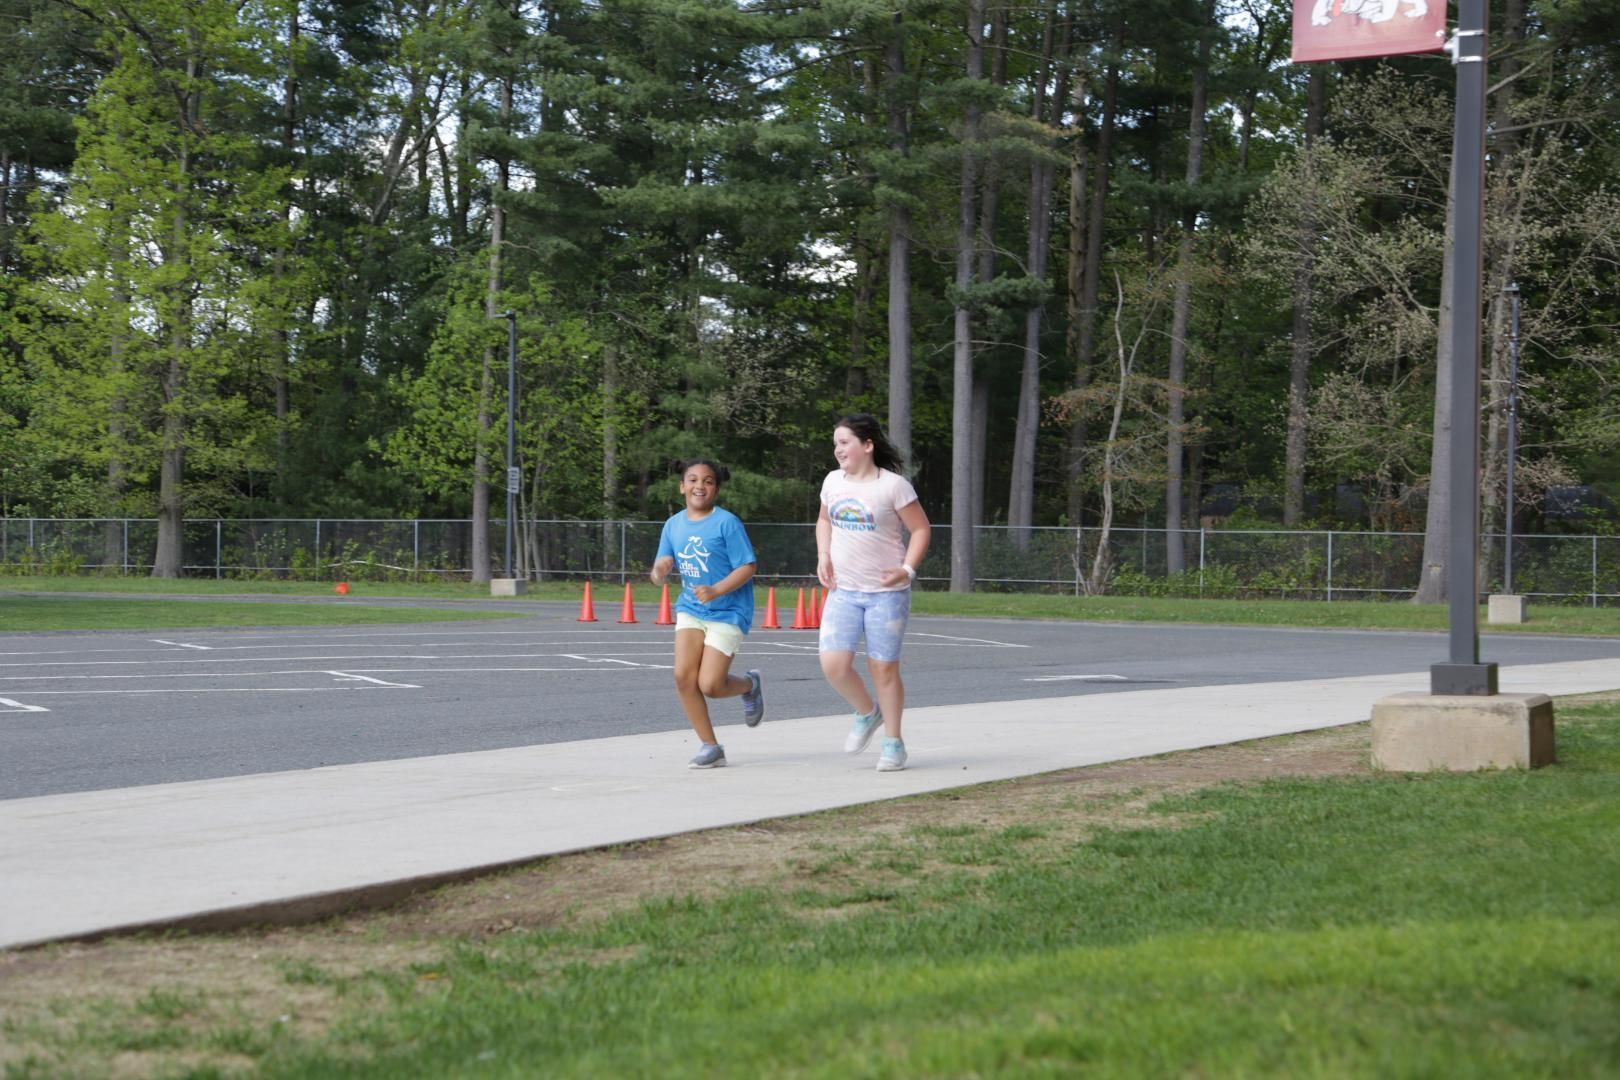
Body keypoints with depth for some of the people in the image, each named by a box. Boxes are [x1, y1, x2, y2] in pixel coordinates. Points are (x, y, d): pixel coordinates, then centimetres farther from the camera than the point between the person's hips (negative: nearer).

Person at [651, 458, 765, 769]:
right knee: (683, 676, -12)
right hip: (690, 610, 5)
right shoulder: (673, 525, 5)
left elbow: (747, 566, -14)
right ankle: (710, 746, 3)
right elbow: (659, 576, 8)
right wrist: (660, 571, -17)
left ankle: (749, 685, 25)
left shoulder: (727, 523, -12)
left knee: (709, 685, -11)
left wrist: (716, 590, -27)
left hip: (727, 612, -5)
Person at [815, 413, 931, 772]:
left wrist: (907, 570, -16)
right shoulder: (833, 482, 6)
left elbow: (921, 529, -5)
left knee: (883, 668, 2)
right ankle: (867, 714, 20)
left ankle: (893, 742, 19)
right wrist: (823, 557, 6)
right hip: (843, 591, 4)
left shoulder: (893, 486, -11)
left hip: (886, 593, -4)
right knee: (833, 665, -9)